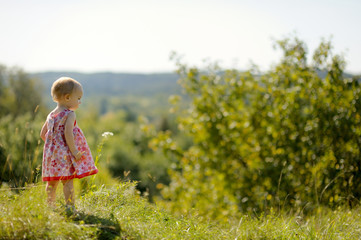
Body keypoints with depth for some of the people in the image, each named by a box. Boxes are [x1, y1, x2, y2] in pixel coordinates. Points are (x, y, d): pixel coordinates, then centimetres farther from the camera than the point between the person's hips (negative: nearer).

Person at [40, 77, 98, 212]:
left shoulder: (51, 115, 12)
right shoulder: (69, 115, -11)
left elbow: (43, 134, 17)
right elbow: (68, 134, -21)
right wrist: (75, 151, -19)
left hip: (52, 153, 7)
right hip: (65, 153, -7)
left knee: (52, 182, 13)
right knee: (68, 181, -5)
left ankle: (50, 206, 19)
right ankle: (70, 207, -4)